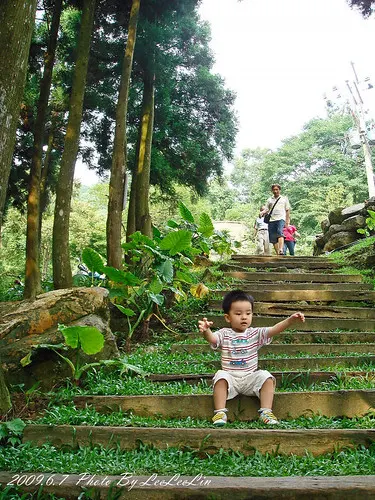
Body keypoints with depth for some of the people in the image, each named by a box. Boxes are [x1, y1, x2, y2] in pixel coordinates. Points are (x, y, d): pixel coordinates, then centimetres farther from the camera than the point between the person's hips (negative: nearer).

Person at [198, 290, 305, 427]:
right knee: (221, 376, -31)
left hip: (250, 378, 2)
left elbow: (274, 329, -10)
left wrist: (291, 320, -27)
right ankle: (220, 412, -26)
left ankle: (266, 412, -18)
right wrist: (206, 330, -48)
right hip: (230, 377, -1)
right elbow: (212, 338, -22)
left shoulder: (255, 334, 4)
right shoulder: (224, 334, -1)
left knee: (266, 377, -22)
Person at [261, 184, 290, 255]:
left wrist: (287, 222, 3)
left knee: (280, 233, -29)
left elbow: (288, 211, 14)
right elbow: (266, 209, 19)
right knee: (273, 239, -3)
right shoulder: (269, 200, 23)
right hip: (271, 220, 4)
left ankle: (281, 251, -44)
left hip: (281, 219, -4)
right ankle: (278, 254, 4)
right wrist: (262, 212, -6)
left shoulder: (284, 198, 18)